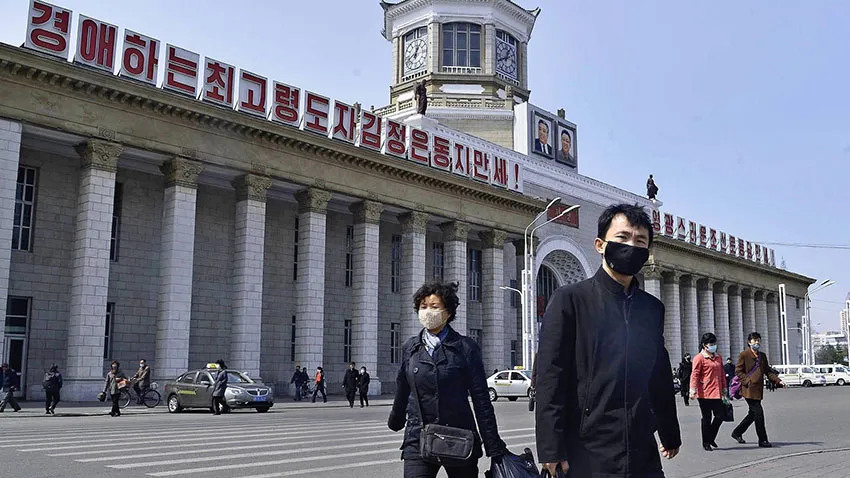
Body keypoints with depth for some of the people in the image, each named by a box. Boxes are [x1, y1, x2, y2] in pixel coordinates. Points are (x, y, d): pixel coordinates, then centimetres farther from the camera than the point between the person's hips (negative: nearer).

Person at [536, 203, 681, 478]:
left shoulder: (653, 308, 12)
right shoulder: (570, 300, -4)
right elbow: (550, 380, -9)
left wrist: (671, 434, 23)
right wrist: (551, 451, -14)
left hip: (643, 455, 5)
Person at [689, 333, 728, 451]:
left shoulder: (718, 357, 14)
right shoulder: (699, 358, -7)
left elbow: (722, 373, 21)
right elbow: (695, 375, -10)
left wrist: (724, 388, 22)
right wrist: (693, 390, -16)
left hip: (717, 393, 6)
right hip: (704, 393, -6)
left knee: (721, 415, 4)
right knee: (707, 418, 1)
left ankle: (711, 438, 23)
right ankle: (706, 443, 14)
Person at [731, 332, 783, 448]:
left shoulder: (762, 356, 17)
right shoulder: (743, 355, -5)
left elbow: (768, 371, 18)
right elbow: (738, 371, -6)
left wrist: (778, 381, 5)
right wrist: (748, 382, -17)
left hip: (758, 390, 8)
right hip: (749, 389, -8)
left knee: (753, 414, 14)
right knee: (758, 413, -10)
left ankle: (737, 433, 29)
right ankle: (762, 440, -1)